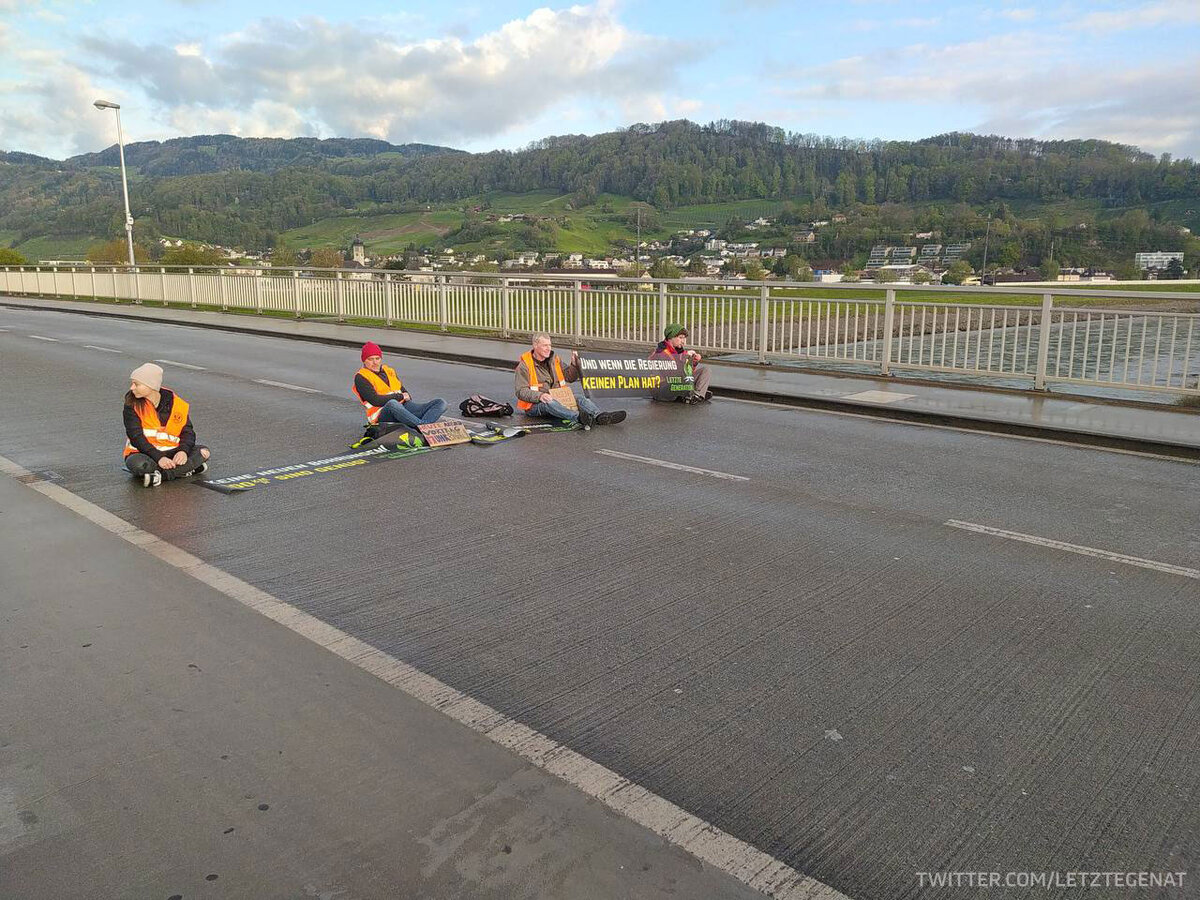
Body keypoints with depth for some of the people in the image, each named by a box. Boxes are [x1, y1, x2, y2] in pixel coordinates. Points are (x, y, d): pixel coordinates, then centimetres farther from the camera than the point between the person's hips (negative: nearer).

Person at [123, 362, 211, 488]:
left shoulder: (177, 404, -3)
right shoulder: (132, 404, -7)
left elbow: (187, 431, 2)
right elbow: (136, 436, -15)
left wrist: (183, 450, -21)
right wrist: (158, 457, -27)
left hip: (171, 451, 3)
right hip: (143, 452, -3)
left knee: (203, 452, -20)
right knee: (138, 464, -37)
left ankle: (161, 475, -29)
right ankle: (184, 470, -26)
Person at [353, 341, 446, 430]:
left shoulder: (389, 371, 25)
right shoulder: (361, 377, 3)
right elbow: (375, 400, -10)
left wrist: (407, 397, -2)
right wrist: (400, 396, -7)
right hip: (383, 413, -7)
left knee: (441, 403, -13)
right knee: (392, 404, -44)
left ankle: (422, 427, -41)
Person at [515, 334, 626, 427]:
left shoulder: (554, 360, 13)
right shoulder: (524, 365, -6)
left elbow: (570, 378, 18)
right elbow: (521, 391, -13)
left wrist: (574, 364, -2)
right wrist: (540, 396, -30)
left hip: (558, 399, 6)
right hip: (535, 405, -6)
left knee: (581, 400, -17)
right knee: (549, 403, -38)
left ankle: (600, 417, -46)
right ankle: (579, 418, -64)